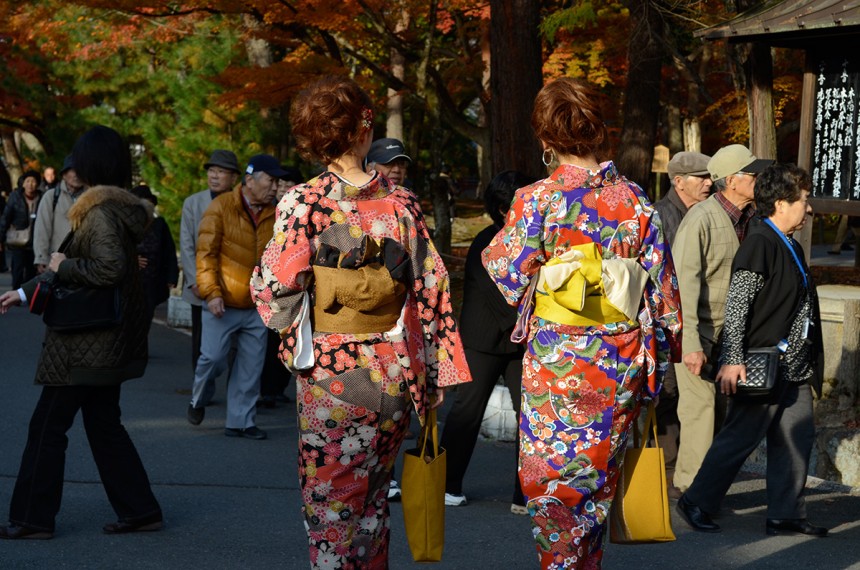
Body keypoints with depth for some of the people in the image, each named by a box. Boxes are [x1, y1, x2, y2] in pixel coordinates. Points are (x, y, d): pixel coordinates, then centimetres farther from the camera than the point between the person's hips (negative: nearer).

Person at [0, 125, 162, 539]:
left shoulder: (101, 213, -17)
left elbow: (109, 269, -31)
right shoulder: (122, 208, 12)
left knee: (48, 426, 0)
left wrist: (63, 265, -15)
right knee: (104, 423, 16)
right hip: (111, 339, 10)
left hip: (87, 342, -10)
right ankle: (139, 509, 18)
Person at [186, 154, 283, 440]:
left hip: (257, 307, 4)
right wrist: (211, 293, -15)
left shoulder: (273, 215, 5)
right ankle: (198, 401, 25)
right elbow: (206, 253, -9)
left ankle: (241, 422, 14)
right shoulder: (222, 207, -7)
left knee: (251, 368, 4)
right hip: (223, 304, -4)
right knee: (213, 357, -4)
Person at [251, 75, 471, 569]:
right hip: (396, 375, 4)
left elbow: (275, 289, -12)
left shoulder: (303, 203, -10)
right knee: (372, 504, 18)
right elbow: (431, 287, 1)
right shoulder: (401, 202, 0)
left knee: (331, 508, 5)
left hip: (330, 377, -3)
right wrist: (435, 376, 7)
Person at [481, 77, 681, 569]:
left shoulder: (538, 200, -10)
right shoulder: (635, 200, 1)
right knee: (599, 477, 16)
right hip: (622, 362, 4)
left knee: (550, 479, 5)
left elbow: (510, 275, -5)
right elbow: (663, 286, 3)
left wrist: (492, 249, 16)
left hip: (556, 361, -4)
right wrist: (660, 358, 13)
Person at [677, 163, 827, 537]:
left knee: (797, 438, 7)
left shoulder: (791, 247, 15)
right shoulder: (760, 244, -14)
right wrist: (732, 360, -23)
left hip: (794, 368, 9)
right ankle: (696, 503, 10)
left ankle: (785, 514, 13)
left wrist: (810, 363, 22)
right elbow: (736, 305, -18)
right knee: (740, 438, -2)